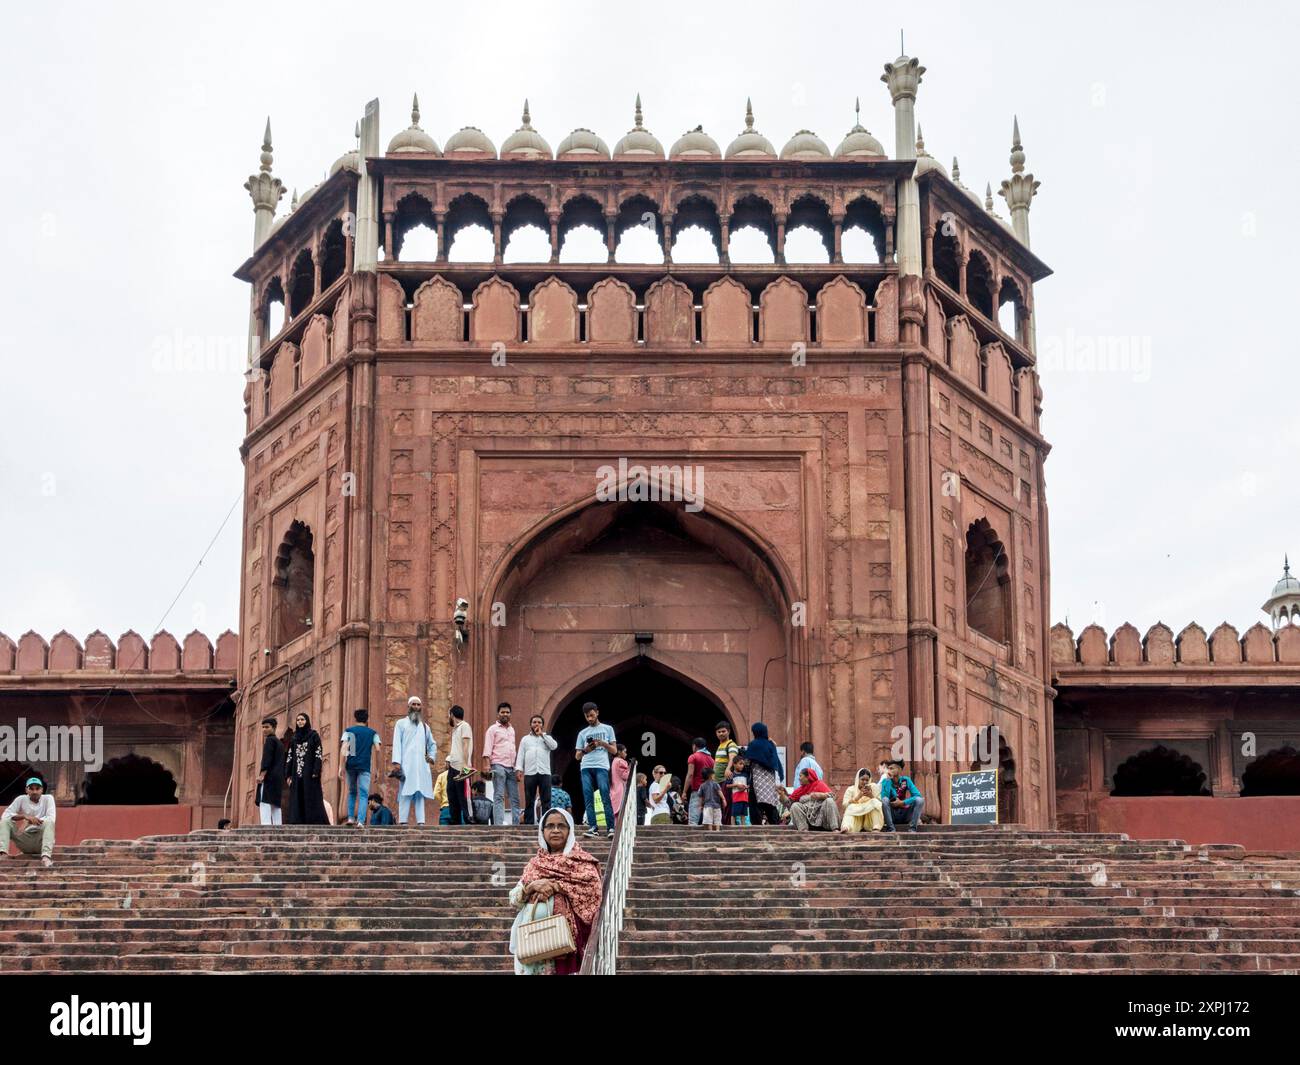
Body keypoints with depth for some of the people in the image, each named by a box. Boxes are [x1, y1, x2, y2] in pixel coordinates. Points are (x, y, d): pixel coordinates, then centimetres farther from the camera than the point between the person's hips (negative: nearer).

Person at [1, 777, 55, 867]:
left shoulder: (48, 798, -2)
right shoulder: (21, 799, 3)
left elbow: (51, 819, -16)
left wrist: (29, 822, -24)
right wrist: (25, 816, -23)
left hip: (41, 840, -2)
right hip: (25, 842, 2)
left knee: (49, 822, -30)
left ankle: (46, 856, -50)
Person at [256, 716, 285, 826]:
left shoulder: (269, 740, -4)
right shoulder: (280, 743, 23)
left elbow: (267, 759, -15)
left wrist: (262, 774, -21)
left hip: (269, 776, -9)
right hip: (278, 778, 9)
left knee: (265, 803, -16)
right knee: (275, 805, 5)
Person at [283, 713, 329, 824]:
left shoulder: (314, 735, 2)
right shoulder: (294, 738, 17)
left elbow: (319, 753, -6)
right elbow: (290, 756, 14)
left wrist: (316, 772, -17)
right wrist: (289, 774, 5)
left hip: (310, 773, -5)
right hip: (297, 774, 5)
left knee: (312, 800, -10)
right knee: (296, 801, -3)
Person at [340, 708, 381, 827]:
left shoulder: (348, 731, 8)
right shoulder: (372, 733, 10)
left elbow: (343, 748, -4)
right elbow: (377, 749, -2)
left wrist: (341, 766, -6)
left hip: (351, 765, 1)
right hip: (365, 767, -1)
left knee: (352, 792, 19)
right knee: (363, 794, -3)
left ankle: (351, 818, 13)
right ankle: (361, 821, -18)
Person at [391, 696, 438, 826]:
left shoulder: (425, 726, 21)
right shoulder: (401, 724, 10)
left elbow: (432, 744, 30)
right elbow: (396, 743, 1)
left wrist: (432, 757, 11)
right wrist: (396, 762, -11)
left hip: (421, 765, 4)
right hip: (406, 765, -4)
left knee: (420, 793, -2)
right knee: (405, 793, -11)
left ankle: (420, 821, -6)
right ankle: (403, 821, -13)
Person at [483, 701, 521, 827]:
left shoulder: (512, 729, 21)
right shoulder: (493, 729, 3)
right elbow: (487, 748, -6)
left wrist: (517, 769, 18)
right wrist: (486, 764, -20)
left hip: (511, 768, 6)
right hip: (498, 766, -6)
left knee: (515, 797, 3)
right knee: (499, 796, -10)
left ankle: (516, 824, 4)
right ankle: (499, 824, -16)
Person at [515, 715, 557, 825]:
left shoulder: (546, 737, 19)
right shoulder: (525, 739, 19)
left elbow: (554, 746, -2)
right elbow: (520, 755, 10)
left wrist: (542, 734, 1)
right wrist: (518, 769, -4)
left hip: (544, 773, 0)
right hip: (530, 773, 0)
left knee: (546, 800, -5)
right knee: (529, 800, -1)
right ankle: (528, 823, 0)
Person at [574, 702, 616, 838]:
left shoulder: (607, 729, 14)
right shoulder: (583, 733, 20)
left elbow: (614, 750, 11)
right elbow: (578, 755, 18)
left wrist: (602, 743, -6)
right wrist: (585, 750, -4)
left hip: (601, 767, -3)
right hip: (586, 768, 3)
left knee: (606, 798, -13)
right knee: (588, 799, -5)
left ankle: (610, 827, -15)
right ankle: (593, 827, -7)